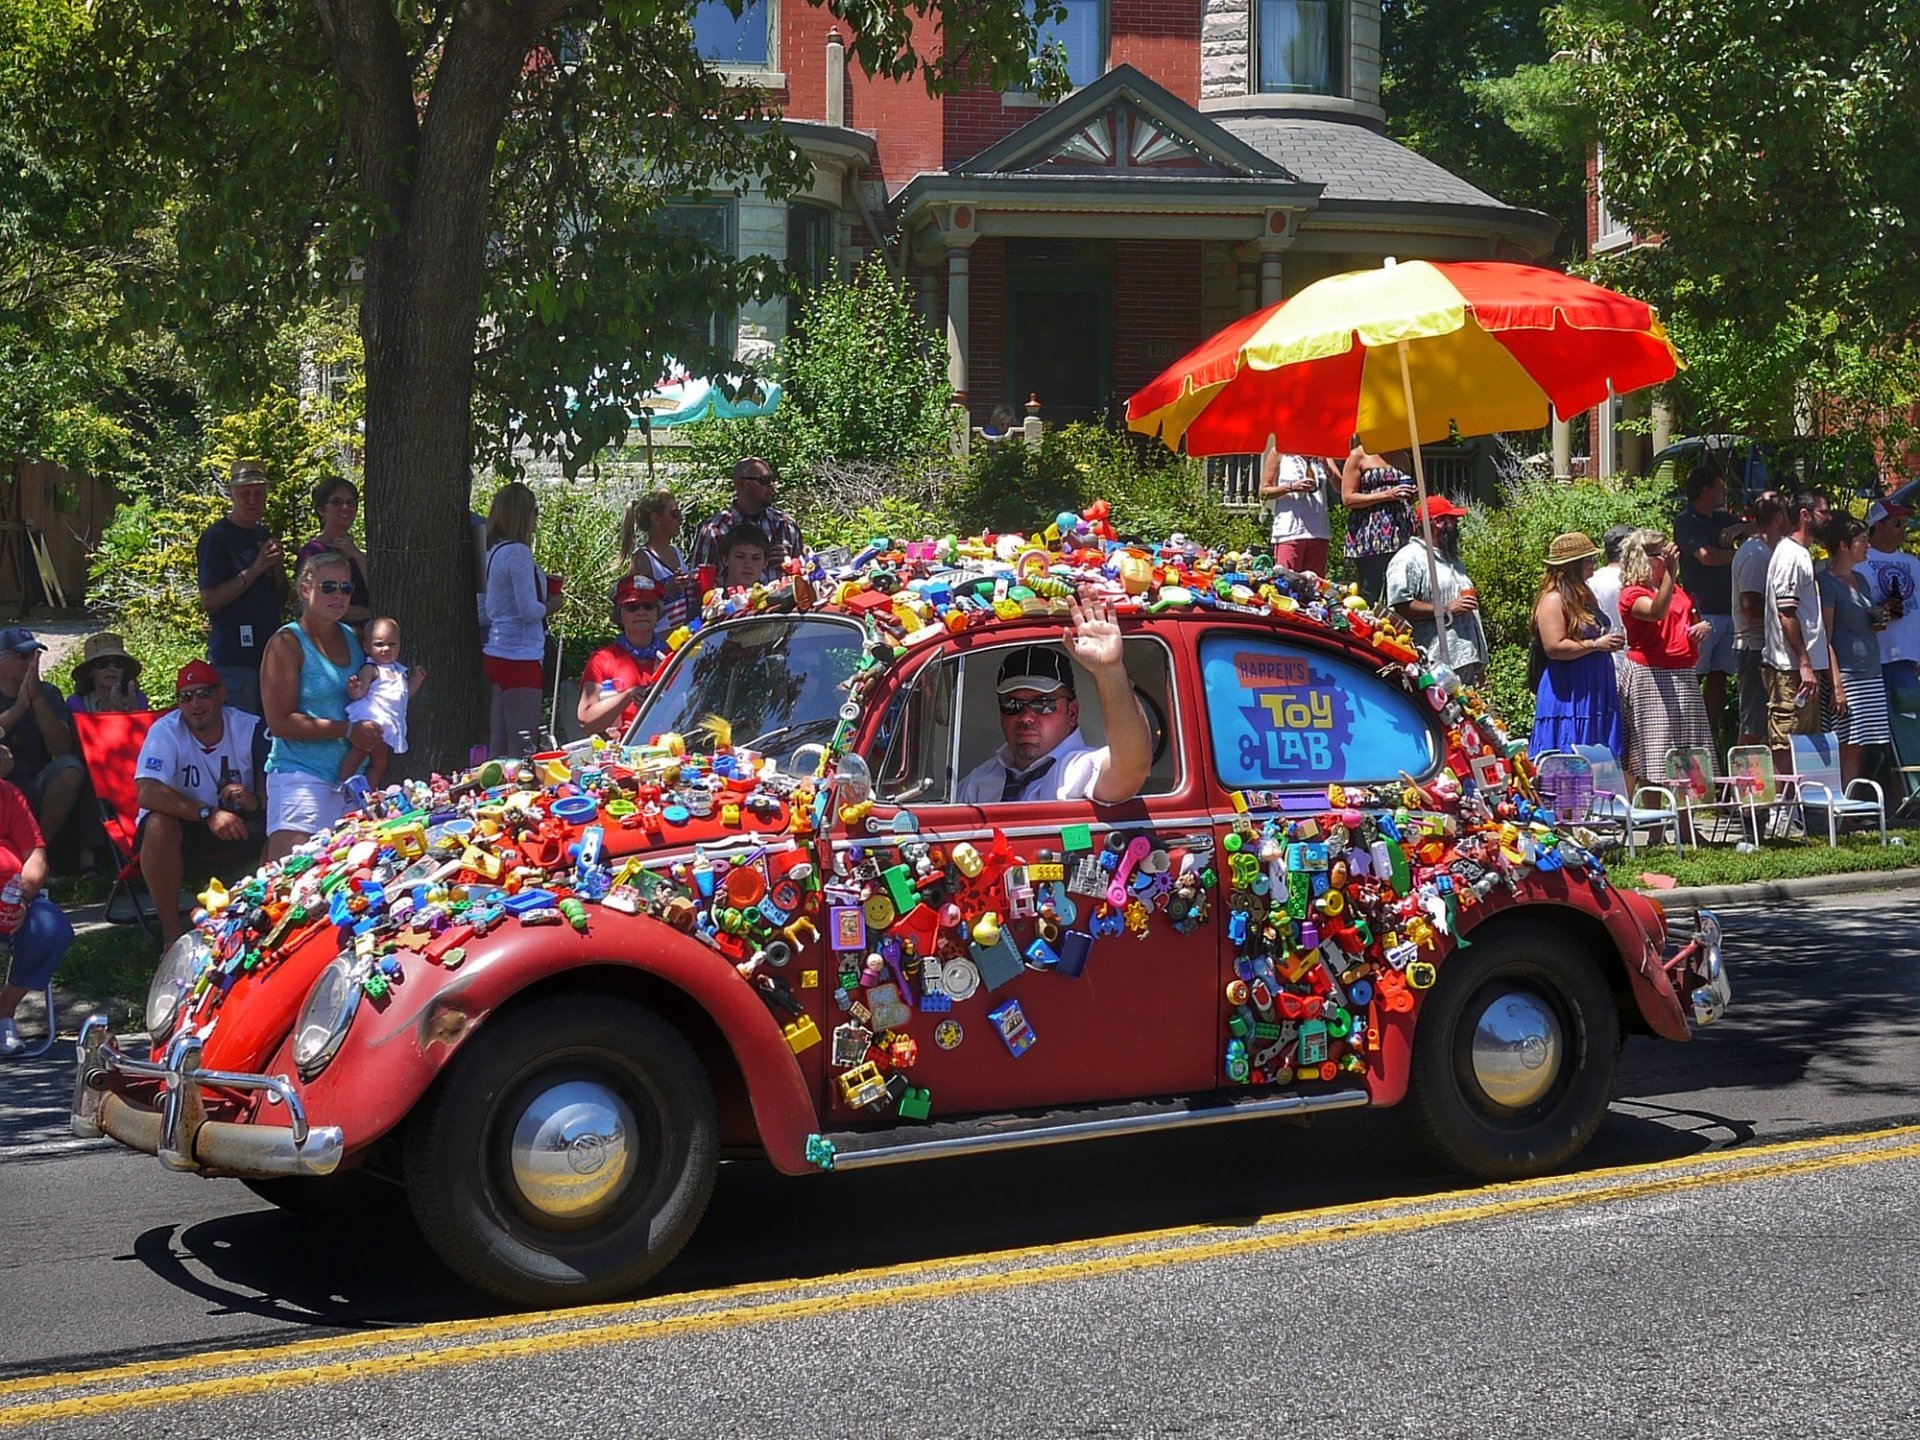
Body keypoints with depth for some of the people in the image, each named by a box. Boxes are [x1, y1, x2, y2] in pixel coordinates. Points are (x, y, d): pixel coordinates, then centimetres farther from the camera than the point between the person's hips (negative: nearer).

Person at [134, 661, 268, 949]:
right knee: (159, 825, -35)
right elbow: (146, 792, -28)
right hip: (183, 827, -2)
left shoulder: (251, 729, -8)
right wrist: (208, 814, -38)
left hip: (236, 829, 2)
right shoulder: (165, 731, -14)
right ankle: (171, 933, -22)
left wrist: (257, 801, -38)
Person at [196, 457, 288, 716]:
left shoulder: (264, 536, 15)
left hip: (269, 651, 7)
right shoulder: (216, 537, -6)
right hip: (234, 657, -7)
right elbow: (209, 601, -14)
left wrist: (278, 567, -1)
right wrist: (256, 569, -15)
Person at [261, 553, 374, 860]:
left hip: (353, 777, 7)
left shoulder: (352, 638, 14)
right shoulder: (287, 644, -6)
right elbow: (279, 722, -12)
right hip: (302, 777, -7)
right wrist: (347, 730, -14)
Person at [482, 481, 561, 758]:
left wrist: (542, 594, 15)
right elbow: (529, 611, -18)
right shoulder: (518, 552, -13)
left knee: (497, 745, 9)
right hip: (519, 657, -9)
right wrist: (550, 606, 1)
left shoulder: (495, 551, 13)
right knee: (523, 750, -6)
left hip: (495, 653, 9)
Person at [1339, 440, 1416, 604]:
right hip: (1369, 539, -5)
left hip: (1401, 534, 5)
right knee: (1369, 596, -10)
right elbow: (1347, 498, -5)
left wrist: (1412, 494, 5)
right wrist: (1387, 495, -13)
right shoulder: (1358, 455, 3)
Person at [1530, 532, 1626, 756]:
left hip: (1593, 693, 10)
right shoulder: (1553, 600, -12)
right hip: (1568, 694, -10)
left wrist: (1608, 642, 16)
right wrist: (1595, 644, -18)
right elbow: (1554, 647, -22)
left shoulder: (1583, 596, 17)